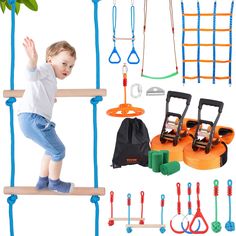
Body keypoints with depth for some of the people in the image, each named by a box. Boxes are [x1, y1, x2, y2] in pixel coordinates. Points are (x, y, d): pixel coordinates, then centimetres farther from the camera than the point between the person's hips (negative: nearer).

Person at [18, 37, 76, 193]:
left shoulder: (49, 79, 28)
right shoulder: (47, 68, -2)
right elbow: (32, 75, -24)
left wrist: (51, 97, 57)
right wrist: (33, 60, -46)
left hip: (29, 119, 11)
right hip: (33, 118, -11)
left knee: (52, 149, 26)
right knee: (58, 150, 0)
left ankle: (42, 181, 34)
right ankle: (55, 183, 16)